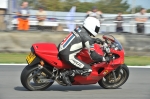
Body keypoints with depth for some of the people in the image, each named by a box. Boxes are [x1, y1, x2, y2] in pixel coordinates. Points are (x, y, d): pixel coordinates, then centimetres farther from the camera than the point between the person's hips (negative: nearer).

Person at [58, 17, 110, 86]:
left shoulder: (79, 29, 11)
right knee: (88, 70, -6)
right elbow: (93, 56, -12)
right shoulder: (87, 38, -12)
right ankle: (66, 74, -10)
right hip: (68, 56, -9)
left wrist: (94, 40, 33)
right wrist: (104, 59, 0)